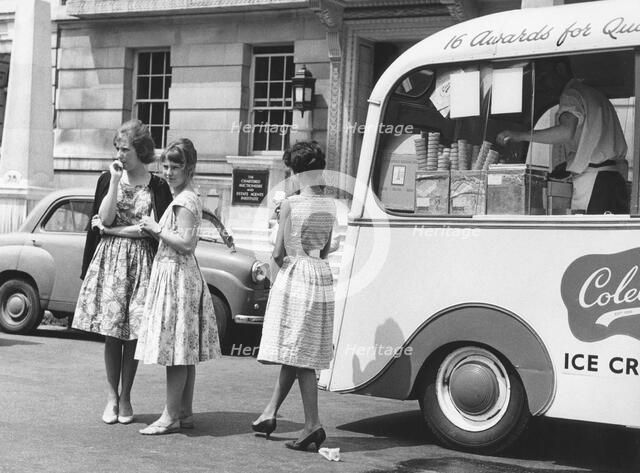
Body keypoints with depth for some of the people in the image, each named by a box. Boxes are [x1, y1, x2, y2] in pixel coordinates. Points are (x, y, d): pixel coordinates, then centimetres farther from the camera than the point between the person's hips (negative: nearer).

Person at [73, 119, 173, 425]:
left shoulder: (157, 187, 1)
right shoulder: (107, 179, 6)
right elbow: (105, 219, -6)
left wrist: (113, 230, -6)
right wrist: (115, 181, -9)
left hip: (141, 262, -1)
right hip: (109, 259, 1)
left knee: (133, 332, 0)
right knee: (111, 332, 0)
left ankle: (125, 397, 11)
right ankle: (112, 396, 9)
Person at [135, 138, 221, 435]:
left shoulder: (184, 201, -14)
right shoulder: (187, 199, 16)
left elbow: (185, 243, -22)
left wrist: (156, 229, -13)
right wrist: (154, 230, 12)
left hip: (176, 275, -10)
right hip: (180, 275, 10)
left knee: (174, 347, -8)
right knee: (183, 350, 11)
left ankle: (171, 416, -5)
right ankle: (185, 413, 16)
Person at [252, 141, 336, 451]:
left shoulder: (290, 204, -12)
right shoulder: (330, 205, 6)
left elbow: (278, 253, -9)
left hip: (295, 276, -6)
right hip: (322, 276, 6)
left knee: (299, 355, -3)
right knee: (294, 352, 12)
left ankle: (313, 424, -7)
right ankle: (270, 412, 21)